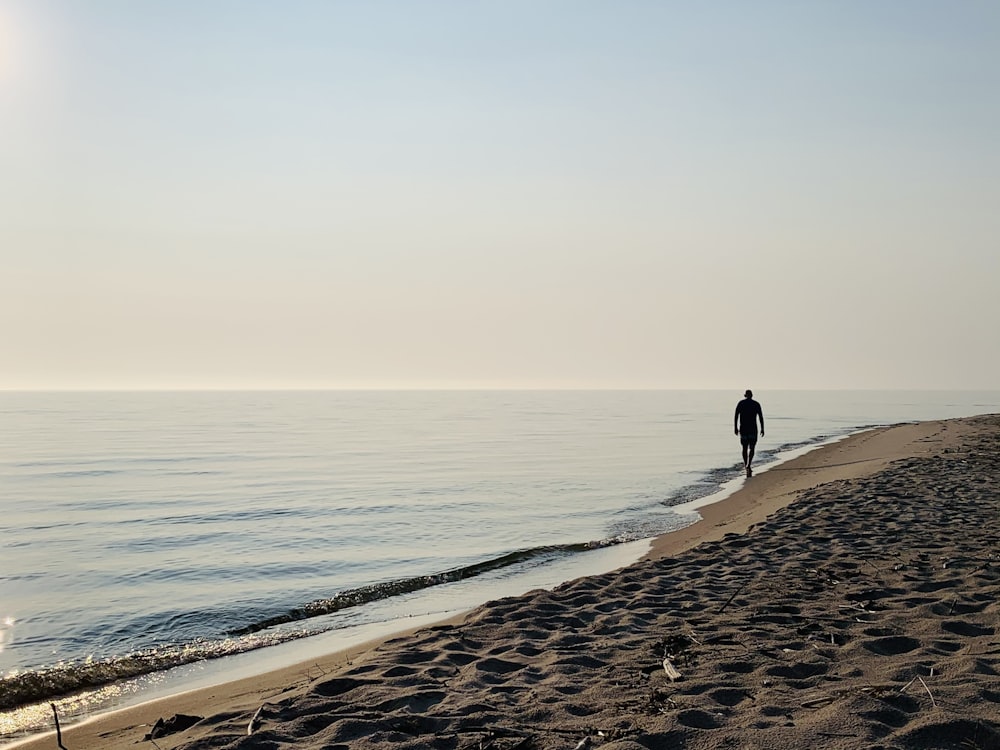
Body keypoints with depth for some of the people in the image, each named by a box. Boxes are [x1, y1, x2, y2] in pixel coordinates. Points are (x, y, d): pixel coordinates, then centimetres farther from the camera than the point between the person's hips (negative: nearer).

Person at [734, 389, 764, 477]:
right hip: (753, 429, -1)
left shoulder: (740, 403, 2)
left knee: (745, 448, 14)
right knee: (751, 448, 1)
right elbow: (761, 418, 1)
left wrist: (735, 428, 2)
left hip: (743, 429, 1)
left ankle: (746, 465, 24)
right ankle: (748, 465, -18)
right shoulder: (756, 404, 2)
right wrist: (762, 429, 7)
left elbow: (736, 417, -3)